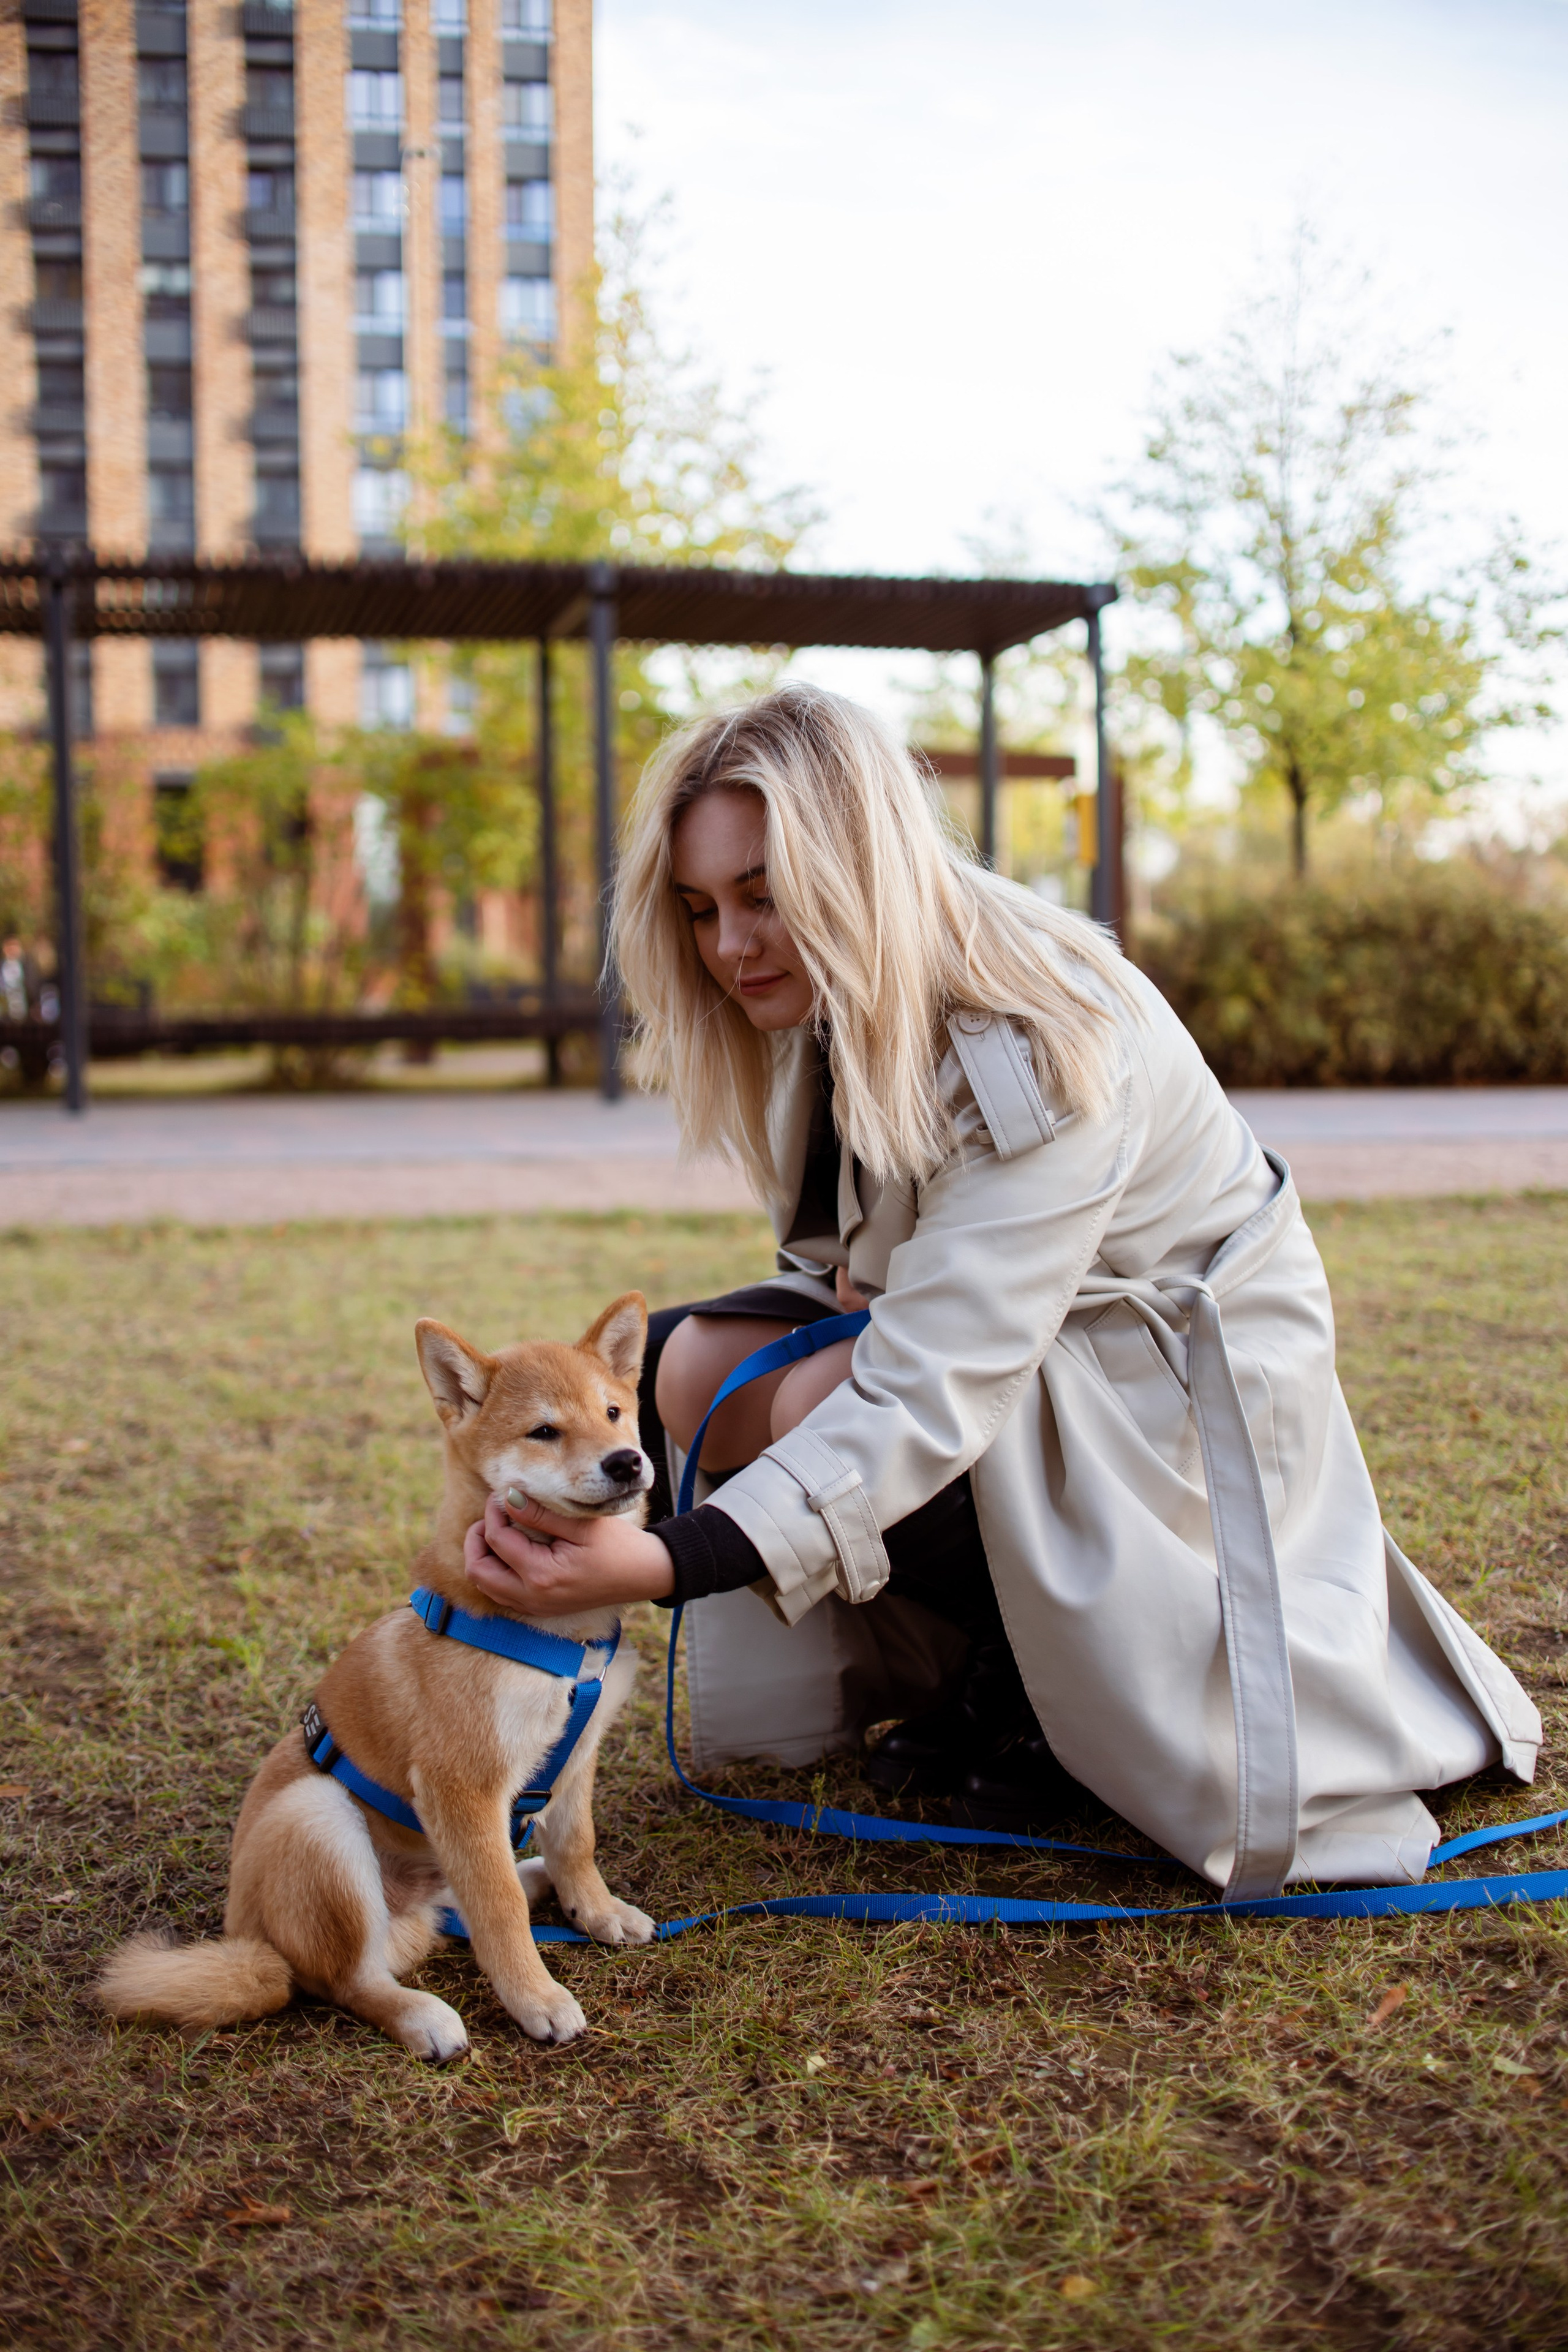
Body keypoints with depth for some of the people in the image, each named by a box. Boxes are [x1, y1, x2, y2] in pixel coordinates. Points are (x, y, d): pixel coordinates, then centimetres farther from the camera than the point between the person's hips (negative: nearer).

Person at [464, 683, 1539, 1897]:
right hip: (1002, 1335, 8)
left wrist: (668, 1561, -47)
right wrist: (854, 1269, -14)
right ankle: (950, 1659, 3)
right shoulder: (845, 1003, -6)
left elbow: (930, 1391, -39)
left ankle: (1041, 1676, -3)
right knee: (688, 1365, -11)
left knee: (817, 1403, -29)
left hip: (1173, 1372, -8)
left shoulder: (1044, 1044, -32)